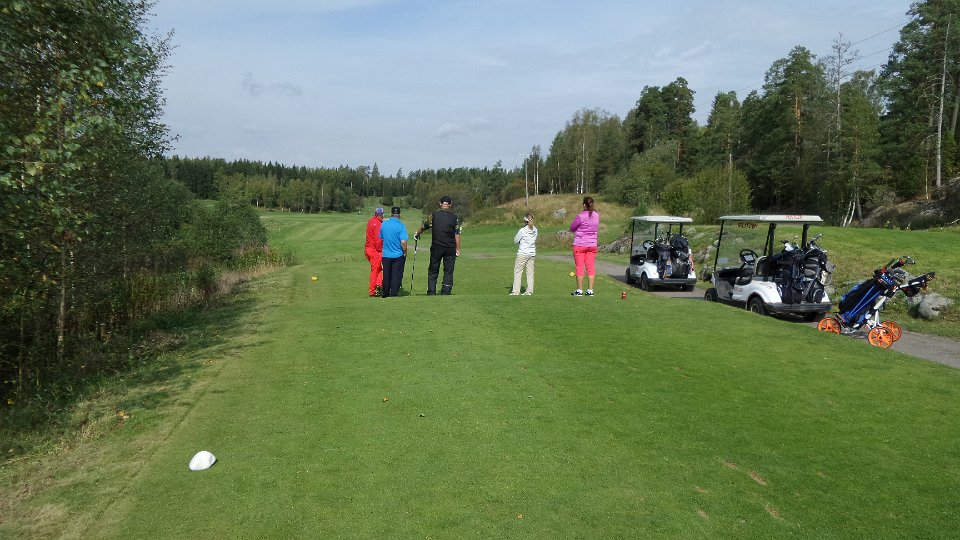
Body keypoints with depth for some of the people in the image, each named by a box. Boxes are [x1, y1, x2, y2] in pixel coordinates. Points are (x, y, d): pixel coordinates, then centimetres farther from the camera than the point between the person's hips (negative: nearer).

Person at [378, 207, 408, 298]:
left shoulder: (383, 224, 1)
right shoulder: (401, 226, -14)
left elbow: (381, 238, 11)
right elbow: (403, 242, -19)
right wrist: (405, 253, -6)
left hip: (386, 255, 4)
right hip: (398, 255, -4)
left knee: (386, 276, 14)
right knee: (396, 277, 4)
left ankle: (385, 295, 23)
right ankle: (393, 295, 2)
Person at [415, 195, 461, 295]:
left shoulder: (434, 215, -2)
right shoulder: (455, 217, -2)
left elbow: (423, 227, 9)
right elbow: (457, 235, -2)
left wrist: (417, 234, 29)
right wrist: (457, 249, 6)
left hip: (436, 247, 0)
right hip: (450, 248, 0)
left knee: (433, 271, 10)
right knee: (448, 272, 7)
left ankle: (431, 292, 8)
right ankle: (446, 292, 4)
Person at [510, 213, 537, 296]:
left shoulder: (522, 231, -14)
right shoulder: (535, 230, 3)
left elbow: (515, 240, -4)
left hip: (523, 254, -5)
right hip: (532, 254, 6)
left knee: (517, 272, 2)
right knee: (530, 272, 8)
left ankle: (516, 291, 0)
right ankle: (529, 291, 8)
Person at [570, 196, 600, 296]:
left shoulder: (580, 216, -17)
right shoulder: (597, 216, 0)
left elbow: (572, 228, -7)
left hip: (580, 245, -5)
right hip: (592, 245, 5)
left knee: (580, 267, 2)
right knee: (590, 267, 8)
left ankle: (579, 290, 4)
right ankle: (590, 290, 8)